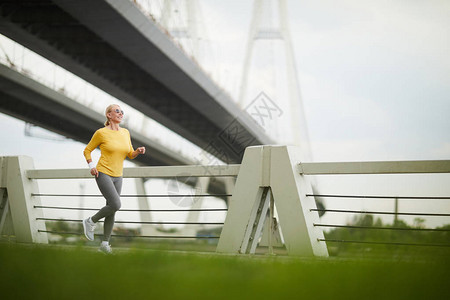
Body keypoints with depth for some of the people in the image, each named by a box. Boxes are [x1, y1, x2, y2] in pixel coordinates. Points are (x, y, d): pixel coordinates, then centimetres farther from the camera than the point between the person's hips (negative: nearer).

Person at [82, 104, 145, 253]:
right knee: (116, 205, -20)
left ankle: (105, 243, 18)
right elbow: (87, 151, 3)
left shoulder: (125, 133, 7)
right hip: (103, 174, -6)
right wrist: (91, 166, -11)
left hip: (117, 177, 6)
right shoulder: (101, 133, -8)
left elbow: (130, 155, 14)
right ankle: (90, 221, 3)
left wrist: (139, 151, -8)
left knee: (112, 211, 7)